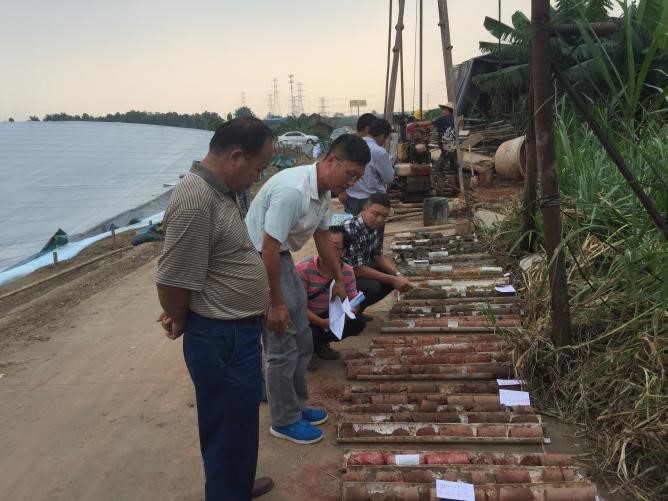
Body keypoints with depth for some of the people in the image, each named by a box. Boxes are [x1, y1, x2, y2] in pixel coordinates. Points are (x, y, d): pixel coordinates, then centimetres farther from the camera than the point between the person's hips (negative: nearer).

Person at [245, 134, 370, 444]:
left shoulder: (324, 192, 1)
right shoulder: (292, 190, -30)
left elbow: (323, 236, 16)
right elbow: (268, 247, -29)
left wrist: (339, 280, 20)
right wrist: (276, 303, -23)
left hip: (281, 257, 10)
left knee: (302, 341, 16)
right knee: (283, 348, -2)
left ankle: (296, 406, 33)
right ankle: (285, 421, 17)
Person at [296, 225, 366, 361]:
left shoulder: (347, 272, -10)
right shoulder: (304, 268, -25)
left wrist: (350, 310, -29)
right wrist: (322, 323, -31)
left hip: (328, 315, 5)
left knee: (358, 322, -12)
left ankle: (319, 343, 10)